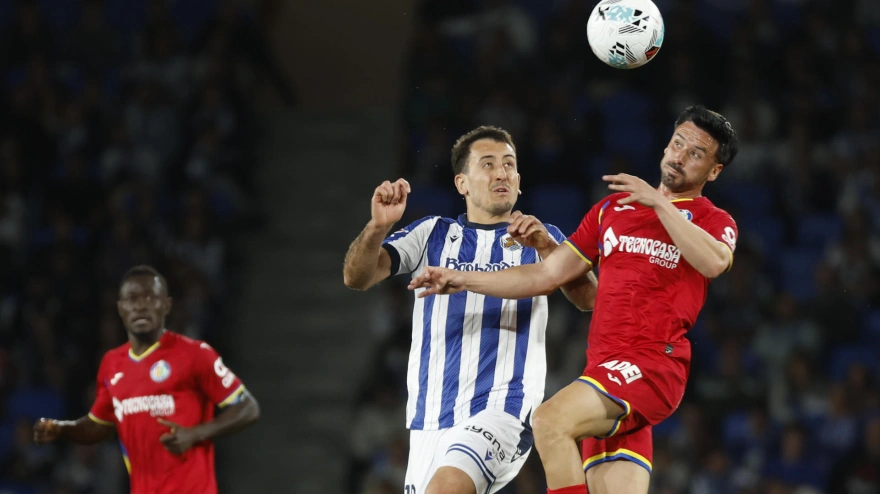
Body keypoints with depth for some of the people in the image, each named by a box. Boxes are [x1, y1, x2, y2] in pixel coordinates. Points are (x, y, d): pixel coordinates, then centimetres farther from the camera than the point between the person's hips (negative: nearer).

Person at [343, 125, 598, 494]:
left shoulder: (541, 239, 11)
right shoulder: (431, 234, 14)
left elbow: (589, 300, -5)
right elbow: (356, 277, 1)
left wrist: (547, 247, -22)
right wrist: (378, 227, -20)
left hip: (504, 409, -3)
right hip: (431, 418, 3)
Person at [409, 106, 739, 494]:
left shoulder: (714, 222, 6)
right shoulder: (613, 208, 22)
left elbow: (714, 263, -18)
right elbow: (548, 275, 23)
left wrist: (659, 201, -15)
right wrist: (463, 280, 17)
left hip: (652, 367, -6)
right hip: (605, 370, 6)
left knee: (550, 421, -26)